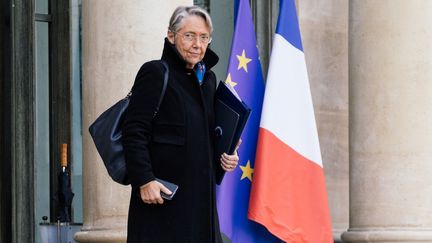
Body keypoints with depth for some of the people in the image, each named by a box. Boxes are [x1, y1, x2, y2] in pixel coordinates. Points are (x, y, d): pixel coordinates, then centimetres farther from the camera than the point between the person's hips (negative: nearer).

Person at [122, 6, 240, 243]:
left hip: (201, 194, 7)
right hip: (161, 194, -7)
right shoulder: (155, 73, -6)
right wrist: (144, 180, -20)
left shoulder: (208, 79, 16)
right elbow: (134, 132, -12)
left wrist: (224, 156, 9)